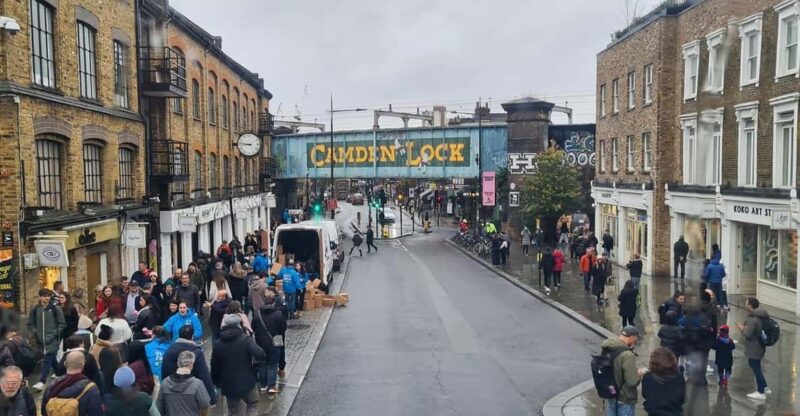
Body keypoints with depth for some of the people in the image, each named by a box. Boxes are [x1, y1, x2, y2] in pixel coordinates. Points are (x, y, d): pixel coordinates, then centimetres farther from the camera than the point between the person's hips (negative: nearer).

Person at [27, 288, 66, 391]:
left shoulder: (55, 309, -5)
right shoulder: (35, 310, 4)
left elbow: (62, 324, -1)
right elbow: (30, 324, 13)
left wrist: (56, 333, -8)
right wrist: (35, 332, 0)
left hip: (52, 340, -4)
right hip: (41, 340, 4)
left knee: (47, 360, -11)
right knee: (52, 359, 16)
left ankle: (42, 382, -13)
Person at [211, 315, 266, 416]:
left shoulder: (218, 344, 2)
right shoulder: (246, 339, -11)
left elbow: (214, 367, 8)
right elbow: (261, 355, -25)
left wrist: (216, 382, 22)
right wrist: (255, 364, -5)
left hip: (228, 385, 3)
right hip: (247, 381, -3)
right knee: (253, 404, 17)